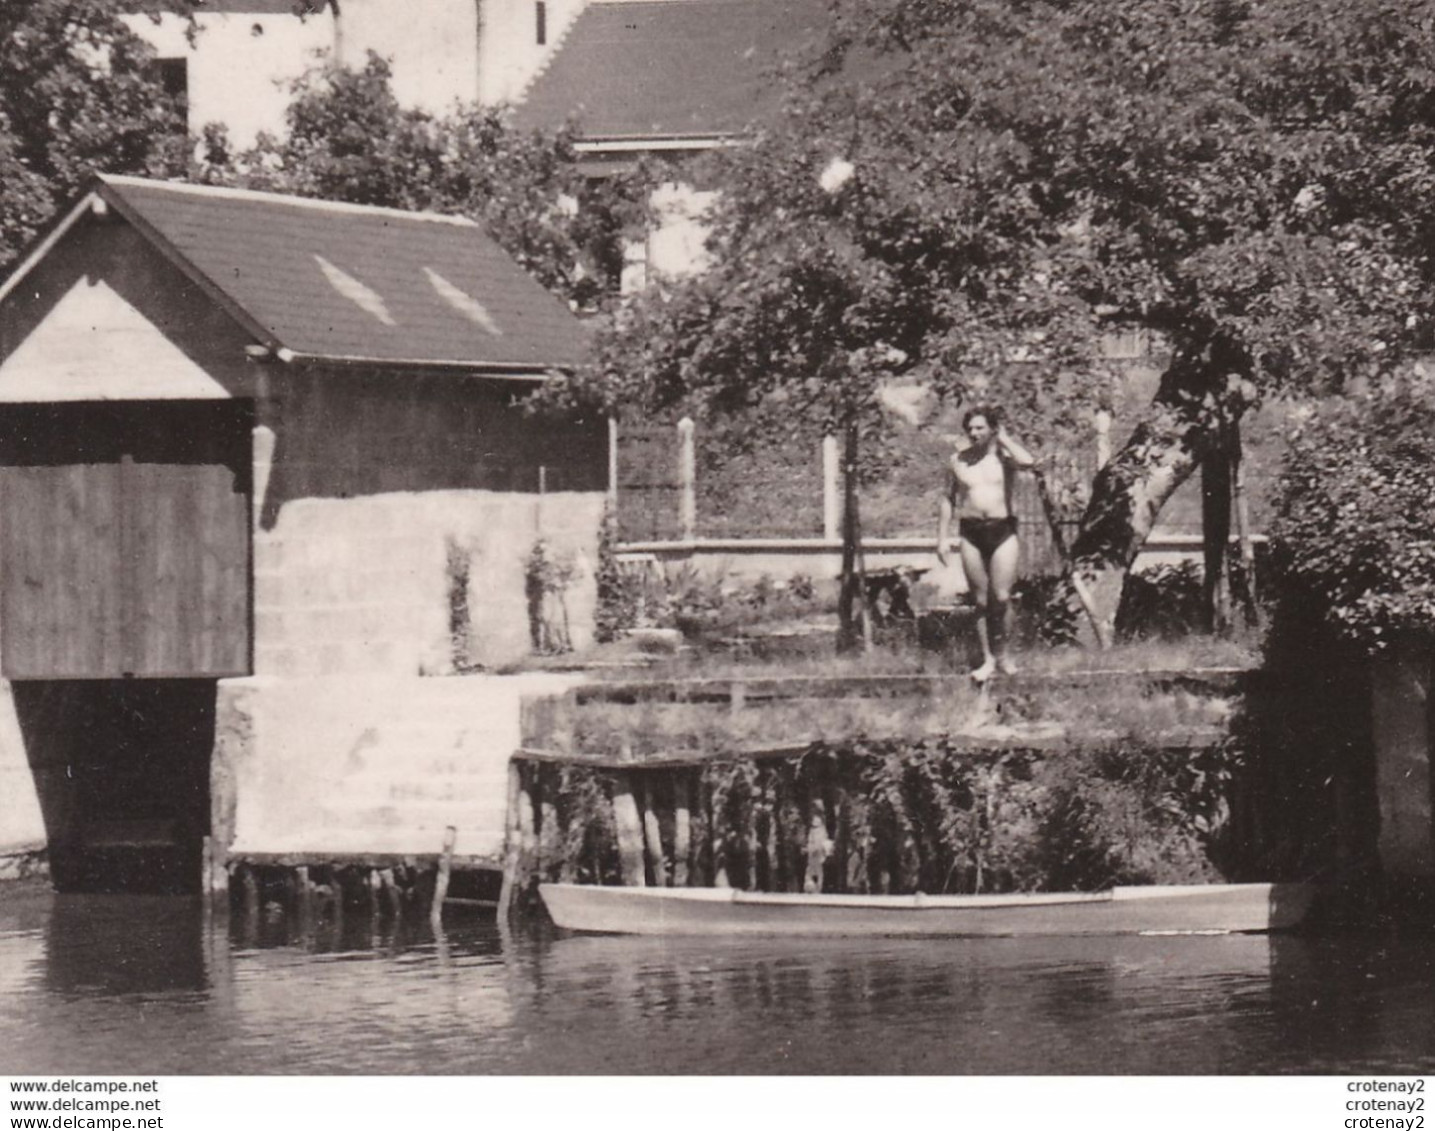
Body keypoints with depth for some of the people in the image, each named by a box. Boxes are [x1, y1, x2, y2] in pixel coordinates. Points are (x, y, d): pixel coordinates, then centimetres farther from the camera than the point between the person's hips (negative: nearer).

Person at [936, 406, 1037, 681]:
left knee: (1001, 597, -7)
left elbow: (1029, 462, -21)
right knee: (981, 600, 2)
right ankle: (989, 660, 7)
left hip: (1003, 531, -2)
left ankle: (1000, 654, 11)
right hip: (971, 533, 2)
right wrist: (942, 538, 9)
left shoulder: (1004, 456, 1)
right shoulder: (958, 460, 8)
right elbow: (948, 500, 14)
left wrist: (1004, 439, -8)